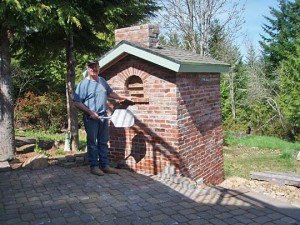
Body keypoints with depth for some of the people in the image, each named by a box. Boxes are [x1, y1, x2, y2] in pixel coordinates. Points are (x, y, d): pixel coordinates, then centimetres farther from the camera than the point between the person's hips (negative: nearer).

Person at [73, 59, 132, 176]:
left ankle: (104, 165, 20)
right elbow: (77, 103, -13)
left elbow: (110, 93, 27)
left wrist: (124, 98, 28)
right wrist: (91, 112, -17)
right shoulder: (83, 83, -9)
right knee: (92, 143, 4)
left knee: (103, 142, 11)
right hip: (91, 118, -6)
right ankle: (94, 166, 15)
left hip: (103, 116, 6)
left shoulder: (102, 81, 10)